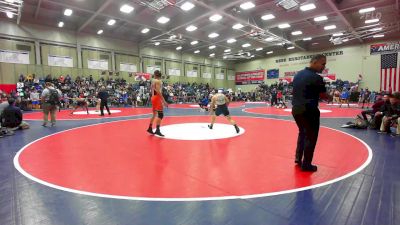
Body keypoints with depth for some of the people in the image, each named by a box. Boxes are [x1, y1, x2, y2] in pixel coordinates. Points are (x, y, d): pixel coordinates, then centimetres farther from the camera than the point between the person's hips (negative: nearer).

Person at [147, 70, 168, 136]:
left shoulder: (153, 81, 15)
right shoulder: (158, 81, -12)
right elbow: (158, 92, -21)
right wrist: (164, 101, -23)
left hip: (153, 98, 9)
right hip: (157, 98, -9)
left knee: (155, 114, 18)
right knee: (160, 114, -11)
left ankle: (150, 128, 25)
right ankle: (157, 130, -16)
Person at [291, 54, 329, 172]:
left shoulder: (298, 74, 9)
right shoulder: (316, 77, -14)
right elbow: (324, 96, -6)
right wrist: (330, 96, 15)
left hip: (296, 109, 8)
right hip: (309, 111, -7)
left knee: (302, 133, 24)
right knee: (311, 137, 7)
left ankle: (298, 158, 27)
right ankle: (306, 164, 16)